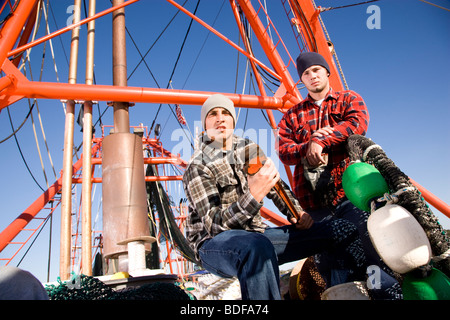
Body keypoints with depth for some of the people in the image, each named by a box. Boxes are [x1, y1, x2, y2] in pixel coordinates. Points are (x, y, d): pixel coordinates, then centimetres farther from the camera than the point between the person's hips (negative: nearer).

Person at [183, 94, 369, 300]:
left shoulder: (248, 148, 7)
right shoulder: (197, 168, -12)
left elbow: (275, 185, 18)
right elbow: (214, 224, -22)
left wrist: (296, 213, -1)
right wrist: (253, 195, -37)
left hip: (256, 234, 6)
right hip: (214, 243, -5)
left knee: (341, 231, -4)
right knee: (257, 246, -43)